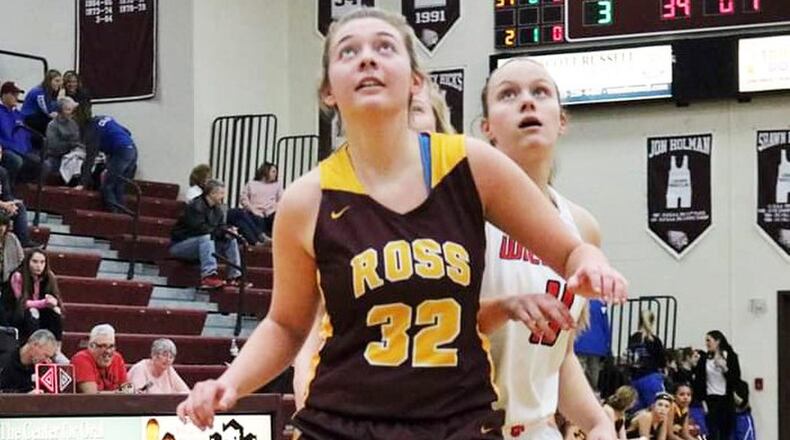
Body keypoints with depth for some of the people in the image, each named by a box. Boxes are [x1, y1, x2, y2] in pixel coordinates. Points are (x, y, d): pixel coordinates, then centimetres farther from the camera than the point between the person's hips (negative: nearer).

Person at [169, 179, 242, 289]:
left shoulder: (218, 209, 6)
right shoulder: (195, 207, -20)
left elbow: (221, 227, 6)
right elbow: (200, 229, -29)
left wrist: (228, 230, -18)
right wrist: (222, 232, -26)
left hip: (203, 243, 8)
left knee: (230, 240, -4)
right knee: (206, 237, -36)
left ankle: (234, 277, -10)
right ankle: (208, 276, -50)